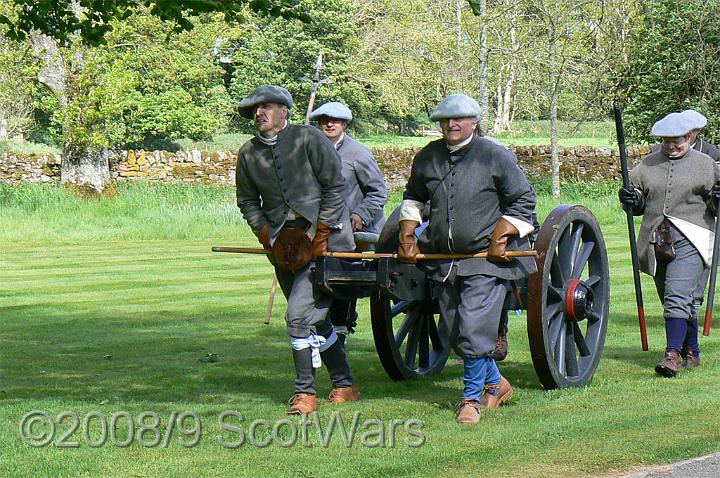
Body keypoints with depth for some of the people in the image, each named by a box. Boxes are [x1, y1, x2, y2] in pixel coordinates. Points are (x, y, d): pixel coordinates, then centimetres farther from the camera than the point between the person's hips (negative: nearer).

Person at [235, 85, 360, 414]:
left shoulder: (308, 139, -7)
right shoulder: (248, 154, 7)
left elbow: (335, 187, -7)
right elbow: (247, 201, 15)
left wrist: (320, 234, -12)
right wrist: (267, 236, 1)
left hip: (323, 239, -6)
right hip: (283, 246, 6)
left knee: (299, 315, -14)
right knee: (316, 320, 12)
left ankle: (305, 392, -5)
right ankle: (344, 385, 25)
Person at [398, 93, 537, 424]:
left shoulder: (494, 156, -6)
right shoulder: (427, 157, 8)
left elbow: (523, 201, -2)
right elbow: (413, 200, 25)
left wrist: (499, 240, -9)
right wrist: (407, 239, 15)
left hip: (486, 261, -6)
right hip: (443, 261, 6)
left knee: (474, 330, -12)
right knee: (456, 333, 10)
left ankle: (472, 398, 1)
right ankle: (495, 384, 30)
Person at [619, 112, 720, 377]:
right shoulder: (647, 165, 13)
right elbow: (638, 205, 17)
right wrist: (630, 199, -5)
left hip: (690, 242, -4)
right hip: (657, 242, 4)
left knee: (678, 296, -17)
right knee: (679, 301, 11)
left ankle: (673, 354, -21)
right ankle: (691, 352, 24)